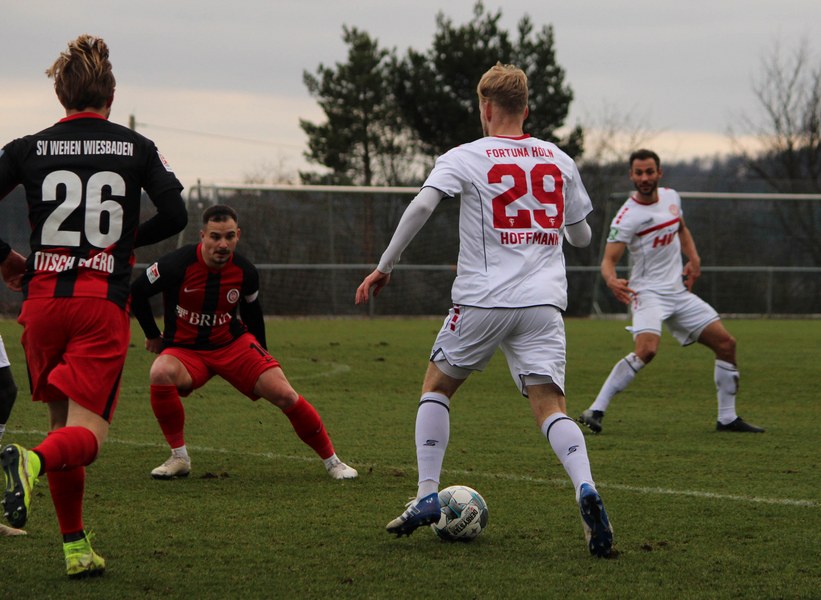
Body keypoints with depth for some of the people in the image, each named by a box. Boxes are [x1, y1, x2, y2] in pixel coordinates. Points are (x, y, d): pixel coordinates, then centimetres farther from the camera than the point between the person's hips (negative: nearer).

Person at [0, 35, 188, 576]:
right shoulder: (137, 148, 4)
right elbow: (175, 214, -2)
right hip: (104, 303, -2)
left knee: (62, 420, 17)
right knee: (87, 433, -4)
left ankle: (76, 548, 17)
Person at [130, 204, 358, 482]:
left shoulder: (245, 272, -8)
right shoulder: (178, 265, -20)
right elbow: (136, 292, -5)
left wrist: (261, 354, 18)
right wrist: (153, 335, 3)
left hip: (233, 344, 2)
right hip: (184, 349, -2)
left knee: (284, 394, -14)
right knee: (161, 373, -36)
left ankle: (332, 461, 4)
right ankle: (179, 457, -19)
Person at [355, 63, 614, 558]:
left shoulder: (464, 158, 1)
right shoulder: (560, 160, 13)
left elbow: (422, 205, -14)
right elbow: (581, 235, 21)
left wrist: (385, 266, -7)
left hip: (483, 299, -2)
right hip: (544, 303, 2)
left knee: (436, 387, 18)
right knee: (551, 406, -3)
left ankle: (427, 498, 11)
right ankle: (585, 489, -30)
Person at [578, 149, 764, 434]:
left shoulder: (671, 197, 6)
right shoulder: (627, 216, -15)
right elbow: (609, 259, -19)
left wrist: (693, 258, 8)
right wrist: (612, 280, -41)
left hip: (679, 291, 7)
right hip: (648, 292, -7)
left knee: (726, 344, 5)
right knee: (646, 349, -31)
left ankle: (727, 418, 17)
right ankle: (595, 411, -25)